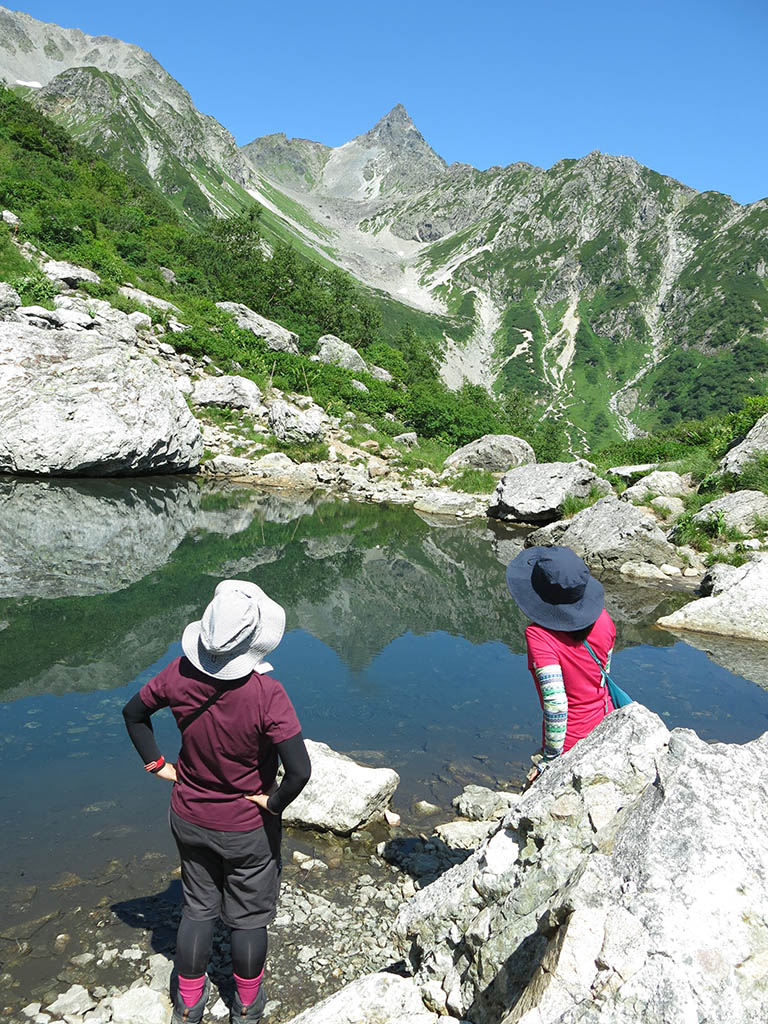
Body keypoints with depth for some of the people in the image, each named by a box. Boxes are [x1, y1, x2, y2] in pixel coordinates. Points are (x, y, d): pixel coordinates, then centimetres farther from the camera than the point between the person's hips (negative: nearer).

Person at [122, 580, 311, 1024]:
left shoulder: (181, 675, -18)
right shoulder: (267, 695, -32)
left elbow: (134, 712, 0)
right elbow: (299, 771, -34)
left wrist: (156, 763, 7)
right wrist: (274, 802, -15)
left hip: (189, 819, 4)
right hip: (247, 828, -4)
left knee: (198, 908, 25)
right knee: (249, 916, 20)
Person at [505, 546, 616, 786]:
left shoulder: (540, 636, -28)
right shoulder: (602, 620, -9)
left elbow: (555, 702, -28)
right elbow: (605, 670, 6)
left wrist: (550, 758, -16)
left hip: (571, 742, -6)